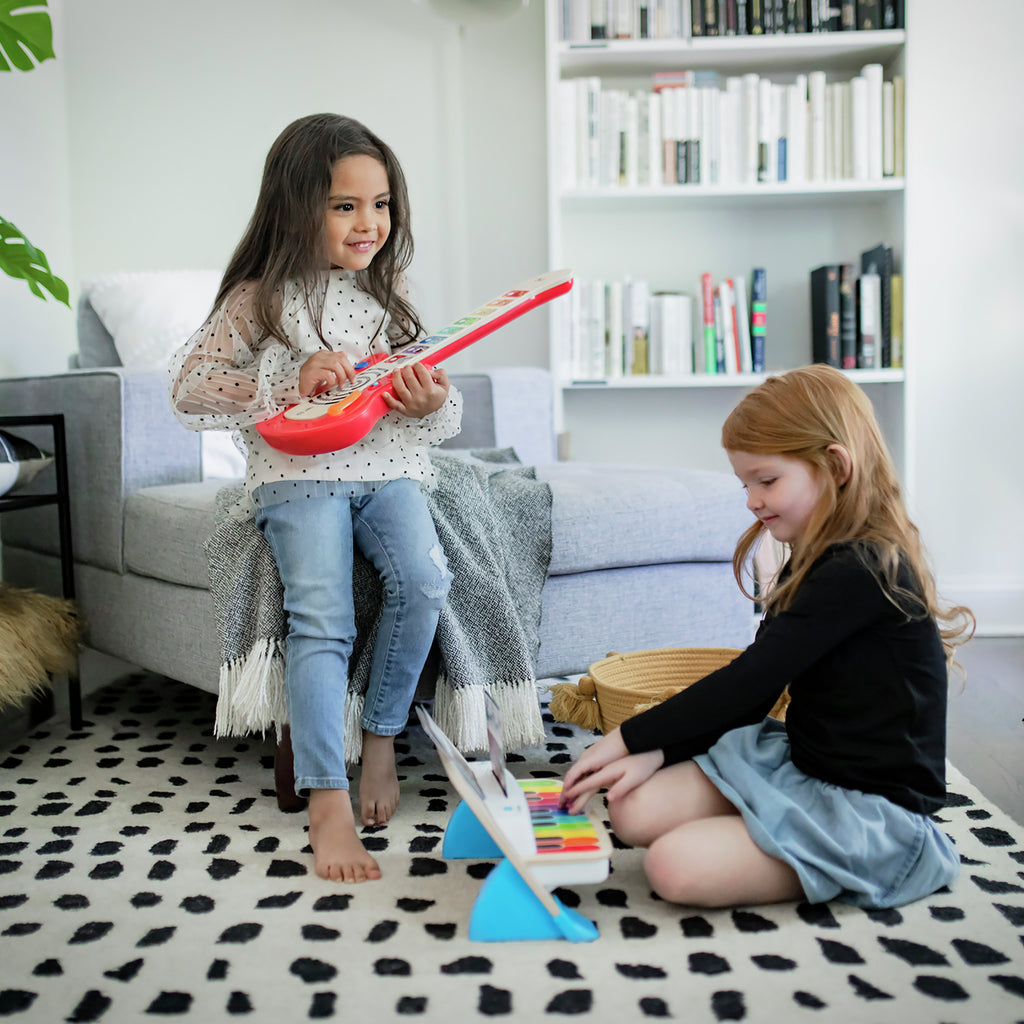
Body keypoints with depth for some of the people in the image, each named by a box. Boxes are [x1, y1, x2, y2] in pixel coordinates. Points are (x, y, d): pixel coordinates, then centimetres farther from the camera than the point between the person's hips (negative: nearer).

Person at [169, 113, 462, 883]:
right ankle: (328, 804, -23)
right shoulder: (264, 296, 2)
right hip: (298, 474, -3)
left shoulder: (390, 294, 12)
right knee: (321, 618, -25)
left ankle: (382, 737, -5)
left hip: (388, 467, 3)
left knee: (423, 580, -26)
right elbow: (188, 387, -4)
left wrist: (432, 402, -13)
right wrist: (290, 385, -15)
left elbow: (448, 418, 13)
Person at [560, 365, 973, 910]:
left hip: (872, 806, -9)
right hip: (798, 763, 9)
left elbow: (747, 682, -22)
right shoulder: (811, 566, 11)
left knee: (676, 867, -24)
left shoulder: (862, 572, -21)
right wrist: (657, 752, -3)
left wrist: (628, 738, -14)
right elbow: (754, 694, 9)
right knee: (634, 810, -6)